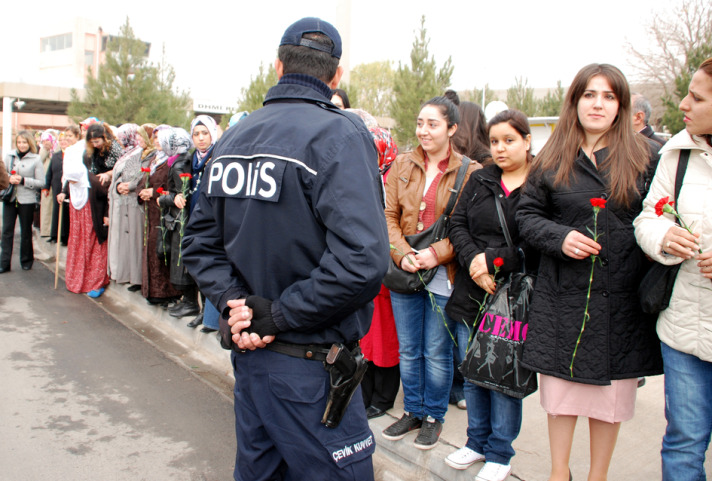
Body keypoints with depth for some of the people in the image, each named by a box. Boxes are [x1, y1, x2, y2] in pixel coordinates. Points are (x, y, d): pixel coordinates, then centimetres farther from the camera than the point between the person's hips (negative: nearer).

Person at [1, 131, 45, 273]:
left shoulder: (35, 160, -3)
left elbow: (41, 183, -5)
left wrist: (23, 180, -16)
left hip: (27, 200, -3)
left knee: (26, 232, 8)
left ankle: (26, 260, 23)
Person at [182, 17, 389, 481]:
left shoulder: (233, 137, 6)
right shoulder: (340, 134, -16)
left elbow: (202, 241, 8)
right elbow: (361, 260, -27)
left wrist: (234, 301, -3)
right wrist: (277, 317, -18)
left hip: (248, 348, 7)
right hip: (309, 365, -7)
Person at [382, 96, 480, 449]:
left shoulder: (468, 172, -5)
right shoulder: (403, 165, 5)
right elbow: (389, 215, 2)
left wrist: (436, 253, -18)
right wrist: (403, 254, -12)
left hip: (443, 275, -3)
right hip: (404, 272, 4)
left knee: (437, 353, 9)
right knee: (408, 350, 15)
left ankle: (434, 416, 29)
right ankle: (413, 411, 33)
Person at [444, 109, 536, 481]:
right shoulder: (479, 180, 9)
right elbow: (457, 224, 4)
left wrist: (493, 260, -15)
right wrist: (474, 262, -11)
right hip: (471, 293, 5)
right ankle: (477, 442, 33)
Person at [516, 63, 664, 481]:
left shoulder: (645, 158, 3)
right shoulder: (552, 160, 5)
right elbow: (528, 214, 7)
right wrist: (560, 238, -12)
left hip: (622, 298, 0)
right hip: (564, 295, 0)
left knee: (612, 388, 11)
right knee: (561, 383, 9)